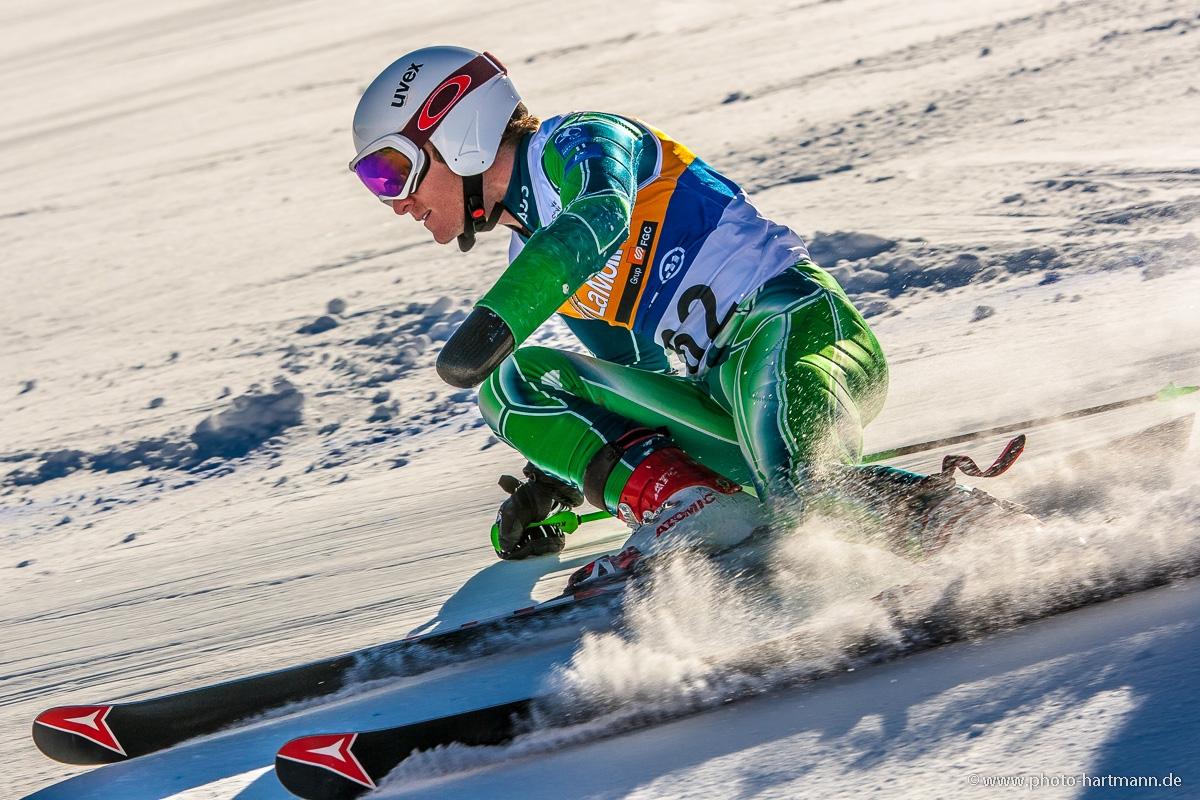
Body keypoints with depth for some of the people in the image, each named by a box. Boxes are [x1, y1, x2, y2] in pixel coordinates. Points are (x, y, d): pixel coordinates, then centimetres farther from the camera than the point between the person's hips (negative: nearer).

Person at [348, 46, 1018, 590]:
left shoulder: (574, 144, 0)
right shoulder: (531, 255, 25)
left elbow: (601, 217, -26)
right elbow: (633, 376, 31)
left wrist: (496, 321, -38)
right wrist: (549, 487, 21)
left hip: (800, 326, -9)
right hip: (711, 403, 9)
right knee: (514, 380, -2)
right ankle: (689, 507, -17)